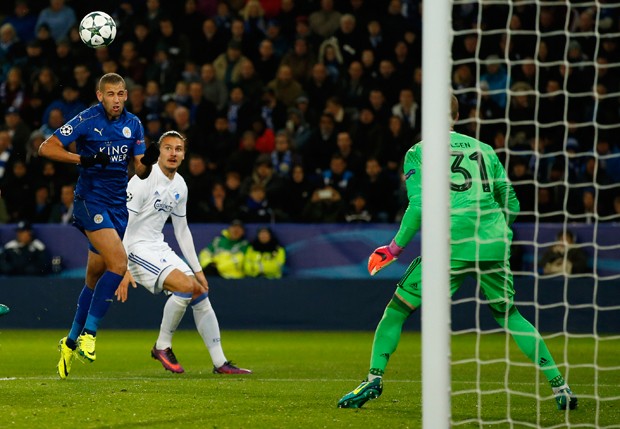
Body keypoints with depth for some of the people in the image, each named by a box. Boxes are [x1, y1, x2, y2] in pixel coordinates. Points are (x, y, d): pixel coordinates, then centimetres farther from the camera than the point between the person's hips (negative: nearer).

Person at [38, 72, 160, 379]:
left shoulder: (133, 124, 8)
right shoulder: (87, 120, -9)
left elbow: (140, 172, 9)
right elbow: (46, 148, -10)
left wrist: (148, 161, -15)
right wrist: (83, 159, -21)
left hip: (118, 204, 6)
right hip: (90, 201, -6)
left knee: (95, 277, 10)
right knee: (119, 264, -22)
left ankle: (71, 341, 22)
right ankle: (88, 331, -16)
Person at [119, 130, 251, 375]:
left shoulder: (179, 186, 9)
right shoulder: (144, 180, -16)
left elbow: (182, 231, 19)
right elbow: (122, 224, -20)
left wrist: (197, 269, 16)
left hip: (159, 248, 8)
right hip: (136, 248, -8)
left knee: (200, 293, 2)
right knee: (186, 286, -24)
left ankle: (220, 363, 9)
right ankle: (162, 347, -8)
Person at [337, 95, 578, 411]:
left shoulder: (418, 153, 6)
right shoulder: (484, 150, 18)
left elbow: (419, 207, -7)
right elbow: (511, 205, 17)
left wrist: (395, 248, 3)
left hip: (450, 246, -4)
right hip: (494, 246, 4)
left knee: (397, 310, 10)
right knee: (508, 314, 19)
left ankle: (374, 378, 0)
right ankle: (558, 384, 12)